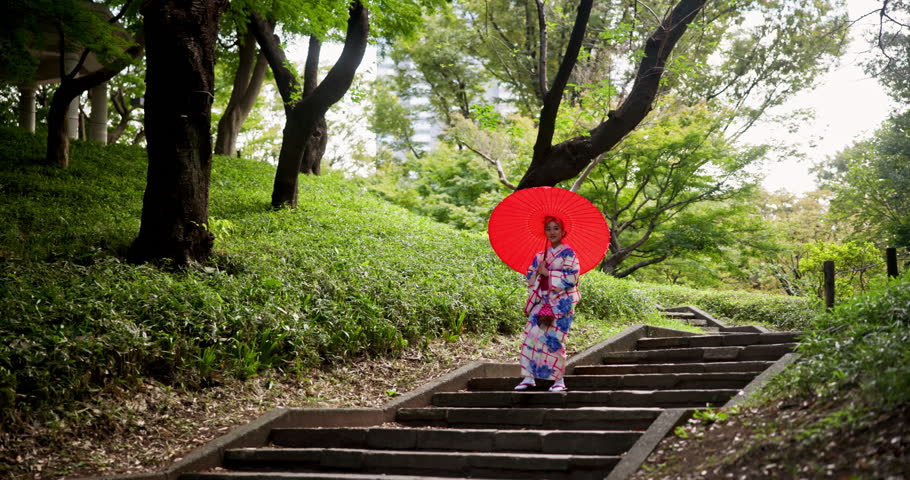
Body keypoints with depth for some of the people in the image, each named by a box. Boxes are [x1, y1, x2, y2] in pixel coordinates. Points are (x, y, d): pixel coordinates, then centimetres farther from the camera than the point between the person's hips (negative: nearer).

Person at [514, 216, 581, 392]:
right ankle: (529, 377, 0)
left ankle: (559, 380, 1)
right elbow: (530, 277, 16)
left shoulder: (567, 253, -2)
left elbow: (572, 277, -13)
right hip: (542, 301, 6)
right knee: (531, 336, -5)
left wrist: (547, 272, -10)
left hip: (561, 303, -5)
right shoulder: (540, 256, 16)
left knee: (554, 340, -9)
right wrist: (538, 270, -5)